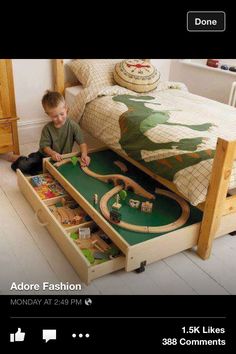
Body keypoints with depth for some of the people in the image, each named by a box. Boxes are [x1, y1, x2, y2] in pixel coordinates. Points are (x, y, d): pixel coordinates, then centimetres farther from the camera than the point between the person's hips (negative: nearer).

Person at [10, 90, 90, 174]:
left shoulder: (72, 125, -18)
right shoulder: (47, 128, -14)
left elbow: (82, 143, -20)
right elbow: (45, 145, -12)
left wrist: (84, 154, -39)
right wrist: (53, 153, -33)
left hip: (63, 158, 0)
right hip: (47, 156, 0)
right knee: (23, 165, -11)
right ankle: (21, 160, 25)